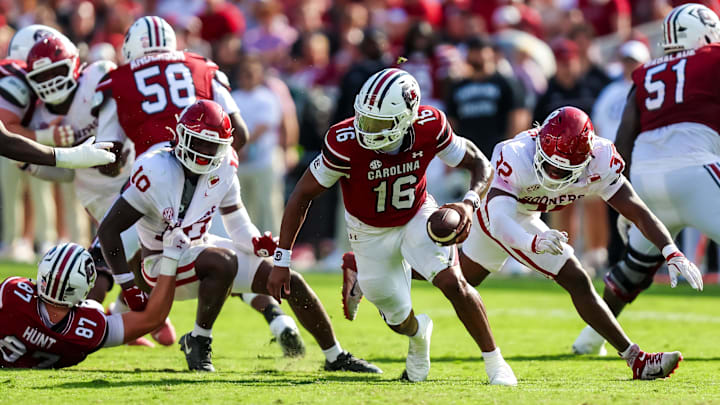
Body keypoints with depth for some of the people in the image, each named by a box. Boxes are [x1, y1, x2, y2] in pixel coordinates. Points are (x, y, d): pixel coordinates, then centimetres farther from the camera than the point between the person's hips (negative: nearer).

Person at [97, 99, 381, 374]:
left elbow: (235, 218, 9)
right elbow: (108, 229, -23)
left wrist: (256, 243, -15)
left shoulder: (222, 169, -6)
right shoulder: (156, 173, -25)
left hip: (200, 247, 7)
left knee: (290, 282, 1)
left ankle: (335, 357, 19)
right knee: (223, 261, -38)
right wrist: (129, 289, -24)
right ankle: (198, 343, -17)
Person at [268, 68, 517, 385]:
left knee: (453, 282, -22)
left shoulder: (429, 128, -28)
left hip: (417, 216, 0)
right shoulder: (346, 143, -33)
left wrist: (470, 202, -35)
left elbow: (479, 163, -13)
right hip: (371, 232, 0)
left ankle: (494, 362, -4)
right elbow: (303, 195, -21)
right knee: (399, 320, 9)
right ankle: (418, 334, 48)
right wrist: (281, 260, -22)